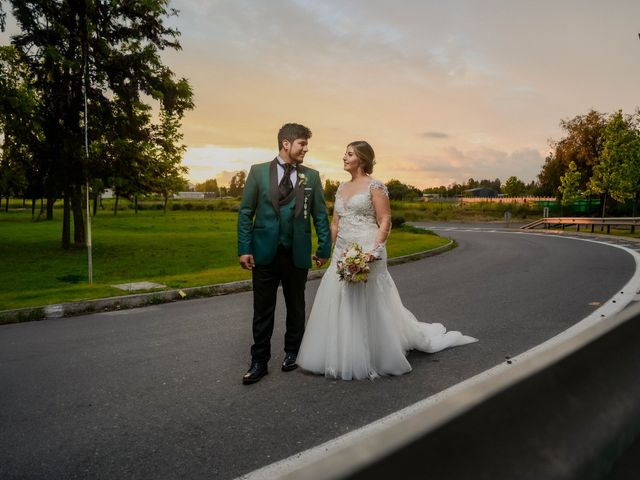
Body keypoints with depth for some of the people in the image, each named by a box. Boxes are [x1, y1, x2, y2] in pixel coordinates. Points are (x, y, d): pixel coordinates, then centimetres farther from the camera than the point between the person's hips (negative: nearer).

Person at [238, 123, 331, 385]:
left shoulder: (311, 176, 4)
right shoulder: (258, 171, 0)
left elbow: (320, 215, 5)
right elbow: (245, 212, 0)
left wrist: (324, 248, 1)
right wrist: (244, 249, -6)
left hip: (297, 254, 1)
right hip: (264, 253, -1)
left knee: (296, 307, 14)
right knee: (262, 311, 6)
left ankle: (292, 353, 32)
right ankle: (259, 361, 18)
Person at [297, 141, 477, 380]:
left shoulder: (375, 186, -5)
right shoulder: (342, 187, 15)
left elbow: (385, 222, -11)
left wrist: (372, 252, -21)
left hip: (366, 254, -7)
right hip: (342, 254, 7)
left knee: (368, 307, 0)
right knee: (340, 307, 8)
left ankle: (369, 360, 16)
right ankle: (343, 358, 21)